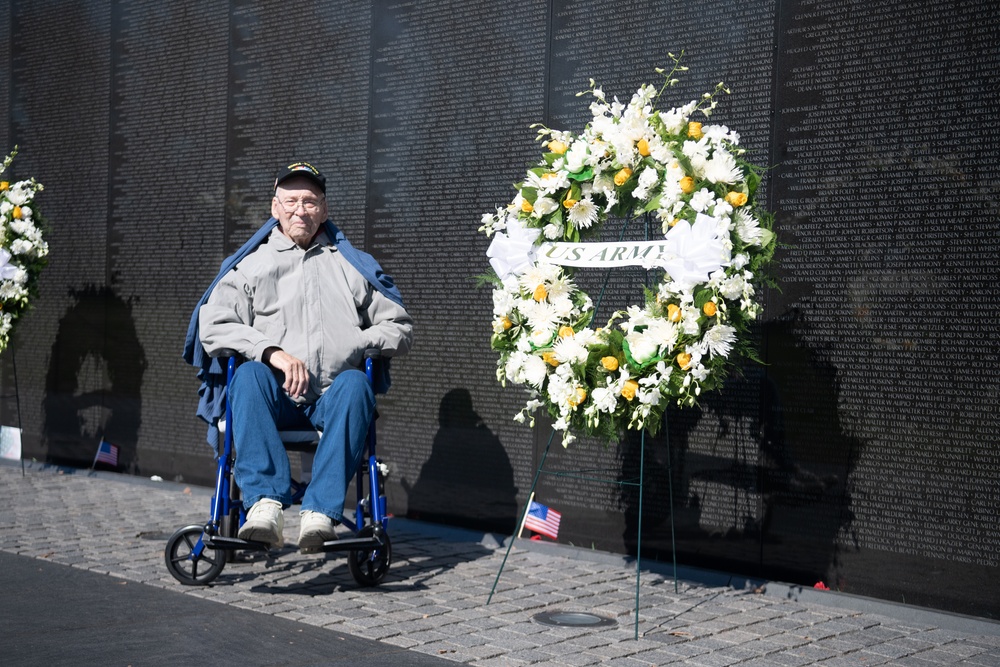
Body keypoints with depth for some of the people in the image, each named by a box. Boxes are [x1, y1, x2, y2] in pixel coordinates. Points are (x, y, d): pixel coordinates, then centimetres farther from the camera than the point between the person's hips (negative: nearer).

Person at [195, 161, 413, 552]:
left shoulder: (351, 266, 21)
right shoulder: (251, 266, 17)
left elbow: (401, 327, 18)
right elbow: (213, 327, 2)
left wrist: (360, 342, -4)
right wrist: (271, 351, -14)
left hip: (333, 397, 0)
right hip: (275, 398, 0)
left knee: (355, 384, -34)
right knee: (249, 375, -33)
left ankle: (321, 512, -41)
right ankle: (265, 504, -44)